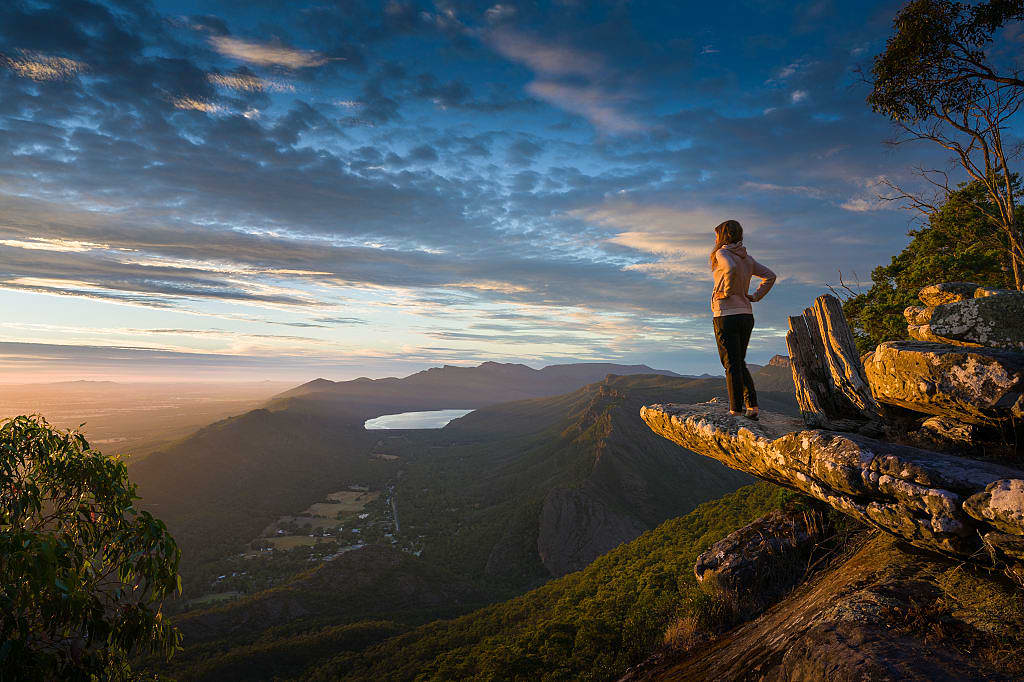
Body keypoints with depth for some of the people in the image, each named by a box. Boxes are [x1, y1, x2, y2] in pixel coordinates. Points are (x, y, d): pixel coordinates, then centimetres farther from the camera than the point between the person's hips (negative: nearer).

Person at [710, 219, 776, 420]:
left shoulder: (722, 254, -8)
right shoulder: (747, 258, 15)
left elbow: (731, 269, -29)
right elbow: (770, 276, 16)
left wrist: (726, 291, -16)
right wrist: (755, 297, 11)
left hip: (726, 315, -7)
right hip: (746, 315, 7)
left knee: (732, 365, -2)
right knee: (740, 363, 17)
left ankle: (736, 411, 2)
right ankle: (752, 406, 10)